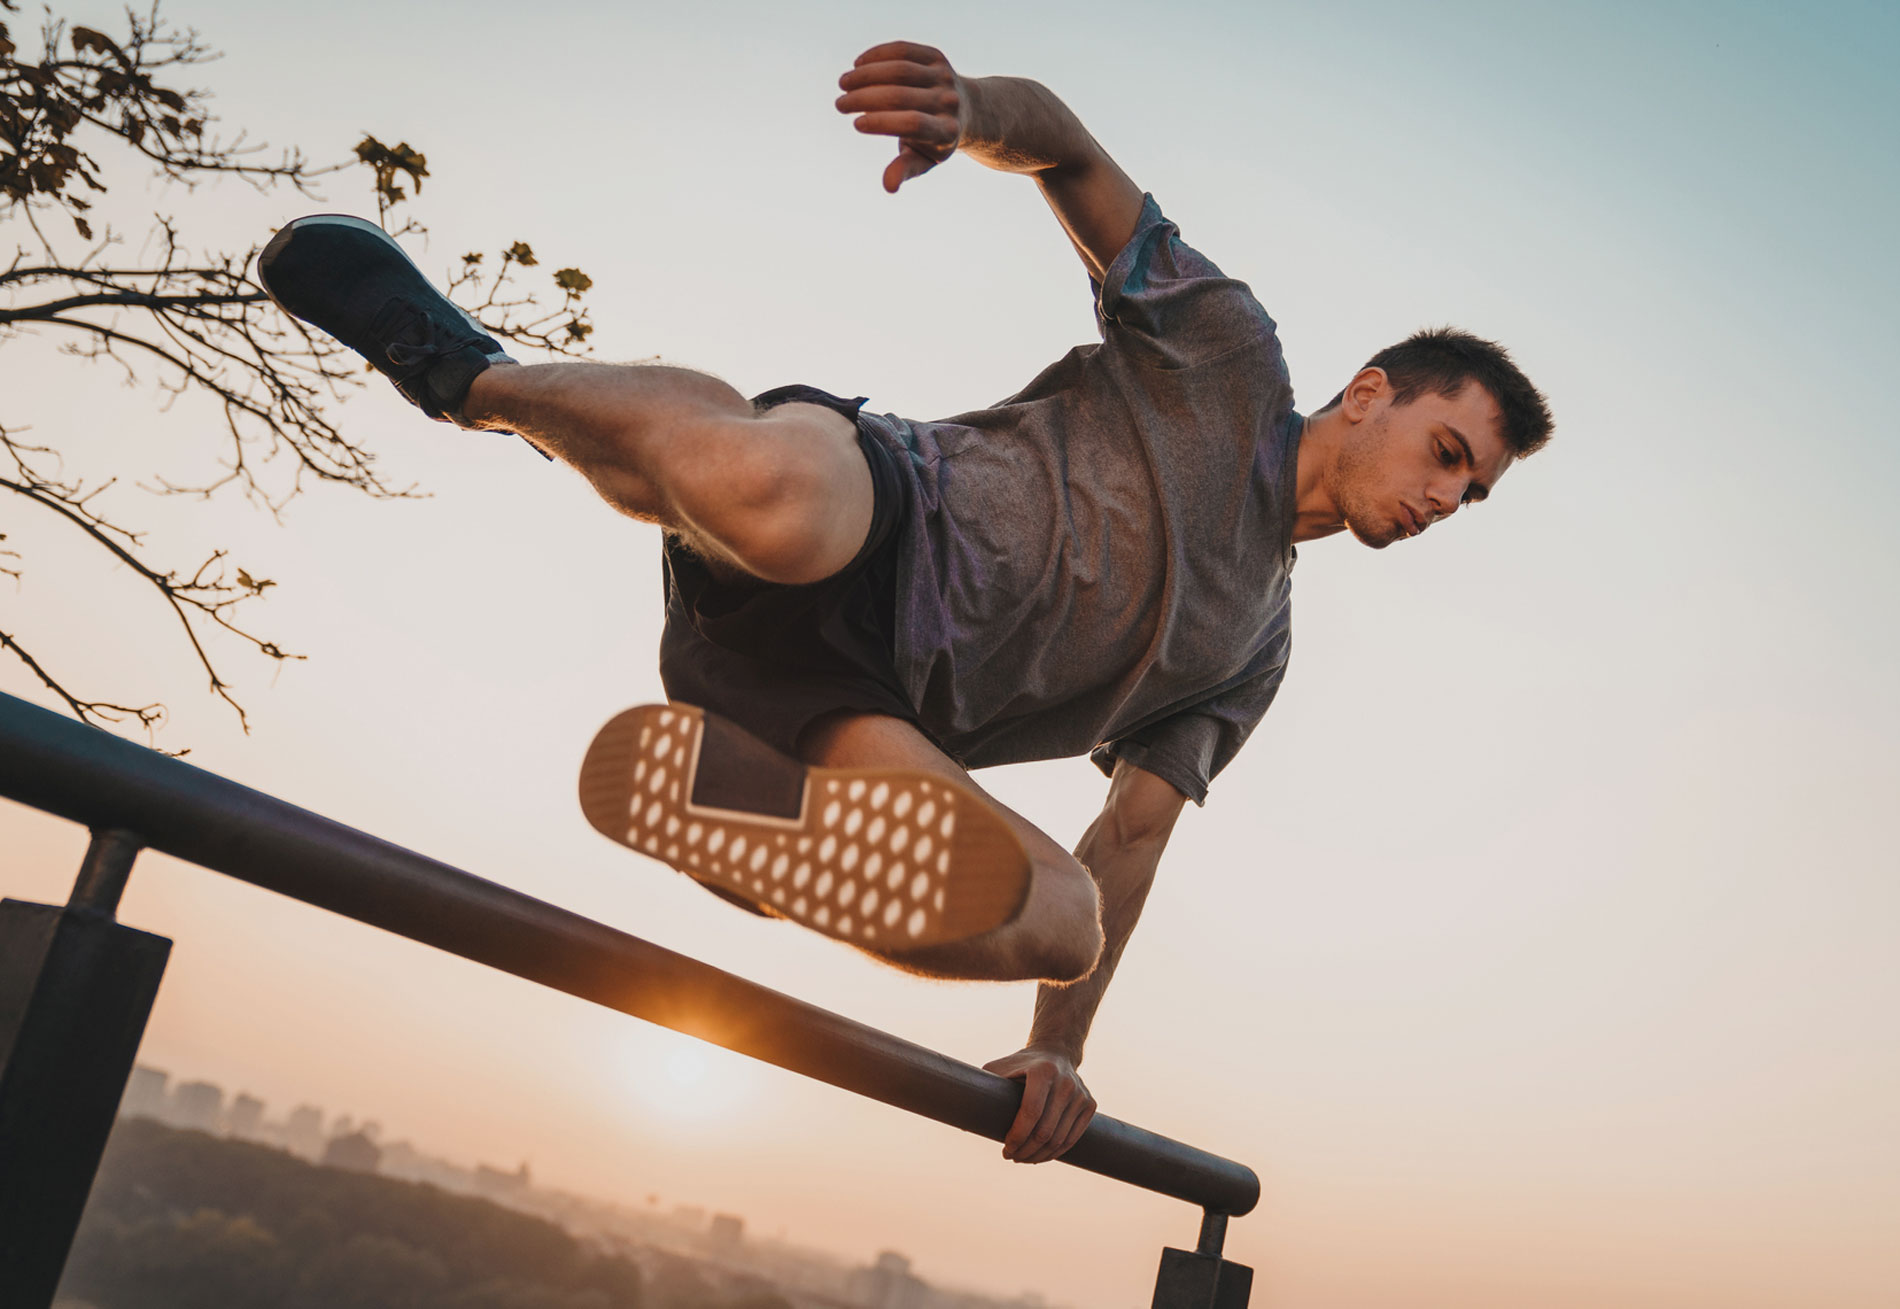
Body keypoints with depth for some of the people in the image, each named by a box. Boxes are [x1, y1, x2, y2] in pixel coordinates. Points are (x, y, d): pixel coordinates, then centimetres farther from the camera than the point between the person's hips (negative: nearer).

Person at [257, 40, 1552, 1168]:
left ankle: (707, 786, -8)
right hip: (868, 539, -5)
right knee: (780, 496, -41)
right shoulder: (1225, 346, 13)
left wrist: (1057, 1048, 16)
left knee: (1058, 919, -21)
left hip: (858, 710, 5)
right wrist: (972, 108, -23)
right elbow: (1066, 145, 3)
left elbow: (1132, 835, 26)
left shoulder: (1253, 649, 27)